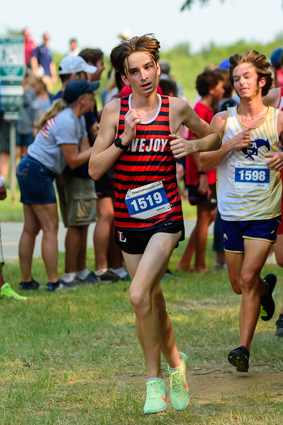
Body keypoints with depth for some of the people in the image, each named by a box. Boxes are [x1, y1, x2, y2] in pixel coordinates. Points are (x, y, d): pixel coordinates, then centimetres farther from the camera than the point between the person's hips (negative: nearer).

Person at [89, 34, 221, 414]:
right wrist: (123, 139, -16)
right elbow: (94, 169, -2)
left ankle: (154, 379, -5)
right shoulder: (114, 111, -1)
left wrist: (193, 145, -6)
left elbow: (214, 137, 16)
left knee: (139, 295, -19)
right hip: (129, 220, 3)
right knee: (152, 300, 12)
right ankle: (175, 362, 34)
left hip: (166, 217, -3)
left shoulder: (176, 108, -2)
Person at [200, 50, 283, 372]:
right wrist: (230, 145, -16)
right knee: (239, 284, 11)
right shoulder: (223, 120, 2)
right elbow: (204, 163, 0)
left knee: (248, 278, -14)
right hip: (232, 211, 3)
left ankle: (244, 347, -8)